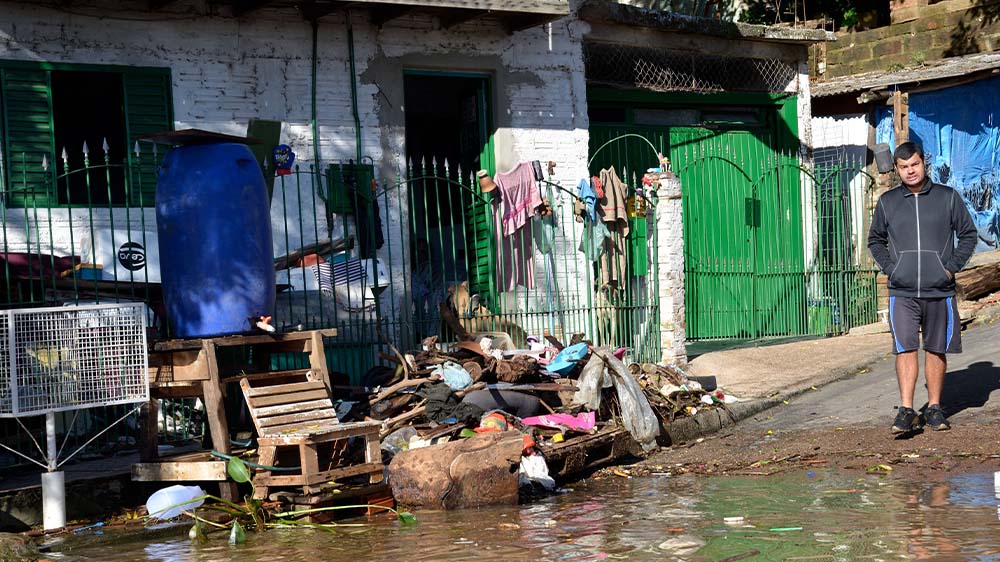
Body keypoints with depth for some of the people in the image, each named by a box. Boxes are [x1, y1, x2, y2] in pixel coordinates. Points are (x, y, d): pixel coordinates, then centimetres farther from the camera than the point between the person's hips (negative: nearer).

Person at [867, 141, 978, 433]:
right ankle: (906, 411, -9)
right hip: (902, 292, 0)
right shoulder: (887, 202, 7)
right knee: (905, 349, -9)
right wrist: (889, 268, 4)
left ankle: (934, 408, 18)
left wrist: (952, 267, -3)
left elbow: (968, 234, 10)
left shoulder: (948, 198, 3)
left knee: (936, 350, 8)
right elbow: (875, 240, 19)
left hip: (939, 291, 0)